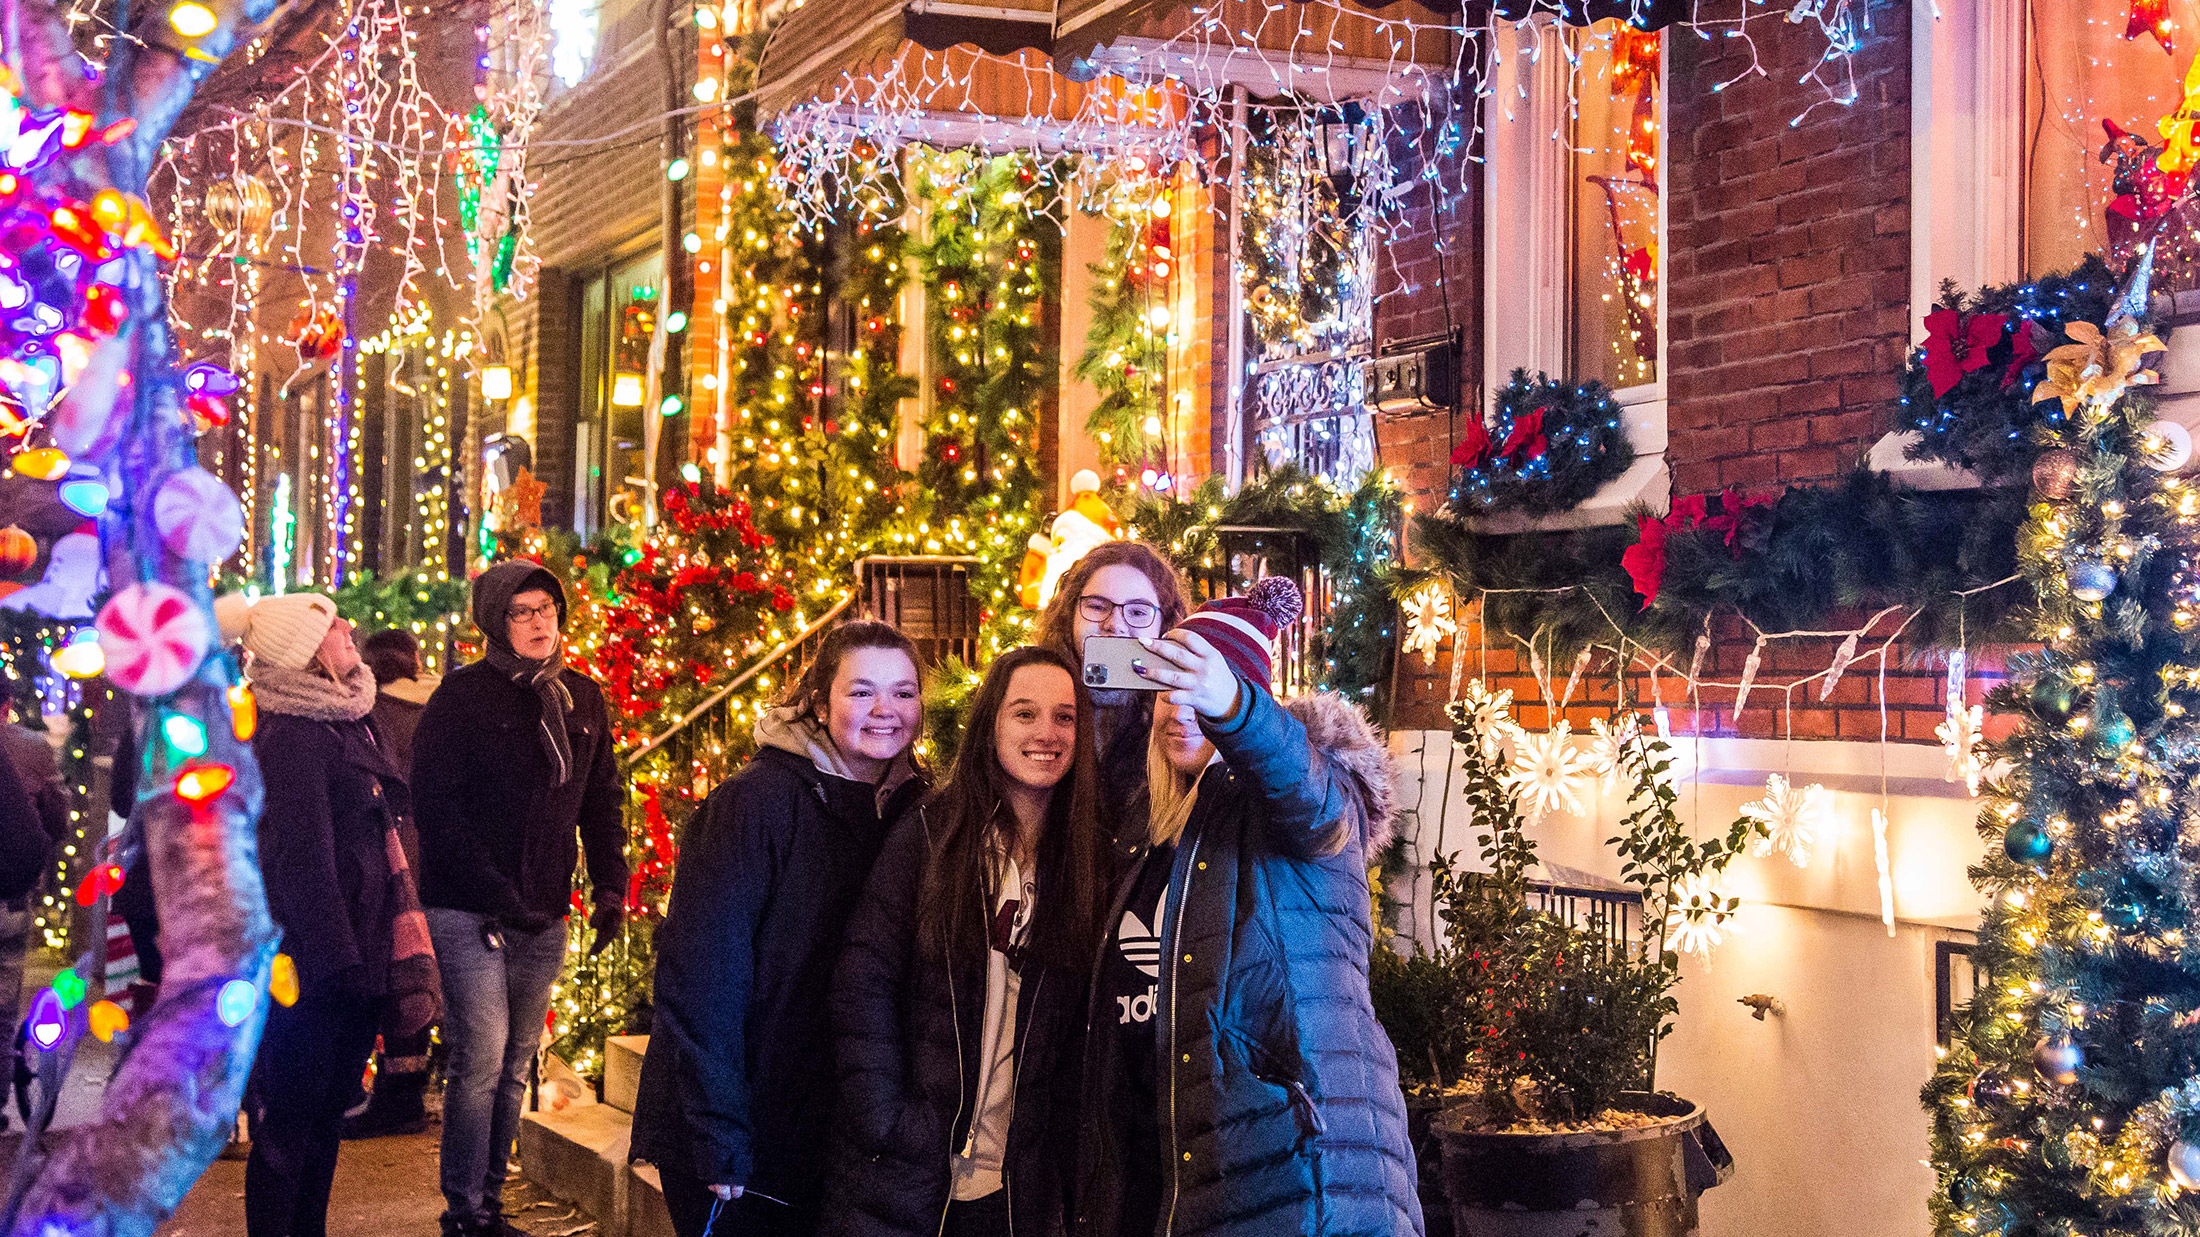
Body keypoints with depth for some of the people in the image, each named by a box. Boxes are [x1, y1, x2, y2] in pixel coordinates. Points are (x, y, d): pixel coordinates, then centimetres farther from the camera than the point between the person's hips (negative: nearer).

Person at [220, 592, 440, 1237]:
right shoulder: (291, 737, -16)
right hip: (310, 965, -9)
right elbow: (301, 859, -19)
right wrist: (338, 960, -20)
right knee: (290, 1121, -1)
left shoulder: (345, 721, 13)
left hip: (353, 956, 9)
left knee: (327, 1112, 15)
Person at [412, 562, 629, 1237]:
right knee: (481, 1058, -11)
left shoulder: (582, 697, 11)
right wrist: (496, 895, -17)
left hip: (543, 919, 6)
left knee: (515, 1066, 11)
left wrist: (610, 887, 3)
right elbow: (434, 802, -12)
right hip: (469, 913, -6)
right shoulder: (463, 694, -6)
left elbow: (601, 801, 16)